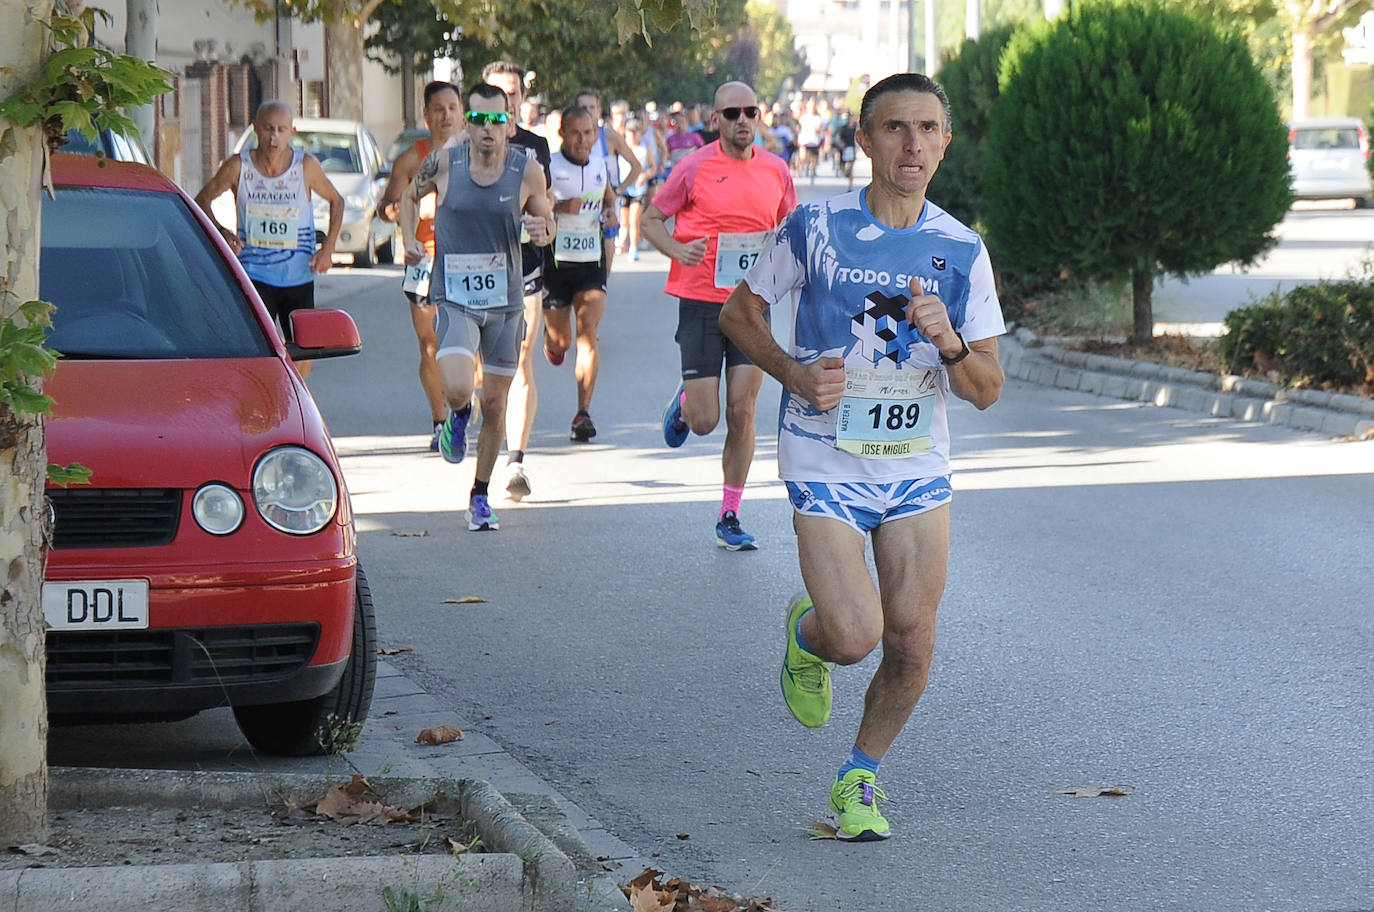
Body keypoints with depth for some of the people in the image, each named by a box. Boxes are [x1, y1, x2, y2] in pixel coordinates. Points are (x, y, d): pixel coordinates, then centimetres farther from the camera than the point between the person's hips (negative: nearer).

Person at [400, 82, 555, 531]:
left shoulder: (528, 171, -6)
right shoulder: (444, 162, -7)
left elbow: (545, 219, 9)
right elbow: (410, 196, 14)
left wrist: (543, 231, -15)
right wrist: (409, 239, -2)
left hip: (505, 300, 1)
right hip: (454, 297, -1)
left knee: (494, 403, 8)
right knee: (458, 389, -23)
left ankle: (481, 496, 25)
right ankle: (458, 416, 16)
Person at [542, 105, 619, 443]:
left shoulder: (600, 165, 8)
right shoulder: (547, 167, -7)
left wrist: (611, 212, 4)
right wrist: (559, 206, -27)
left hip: (592, 262, 2)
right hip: (555, 261, -2)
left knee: (588, 332, -13)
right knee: (560, 342, 7)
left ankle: (584, 412, -14)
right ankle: (550, 336, 48)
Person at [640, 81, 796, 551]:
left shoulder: (776, 170, 5)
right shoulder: (694, 167, -6)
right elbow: (650, 220, 2)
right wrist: (677, 250, -18)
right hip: (701, 304, -3)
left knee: (741, 415, 0)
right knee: (704, 420, -5)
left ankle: (729, 518, 11)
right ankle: (684, 401, 33)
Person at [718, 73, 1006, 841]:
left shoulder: (961, 251, -2)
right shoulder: (816, 229, -8)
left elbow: (986, 391, 0)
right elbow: (739, 313, 6)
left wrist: (948, 343, -22)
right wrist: (797, 375, -11)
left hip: (919, 467, 3)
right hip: (826, 465, -3)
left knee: (911, 646, -1)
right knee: (855, 637, -17)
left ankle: (860, 779, 25)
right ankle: (807, 633, 21)